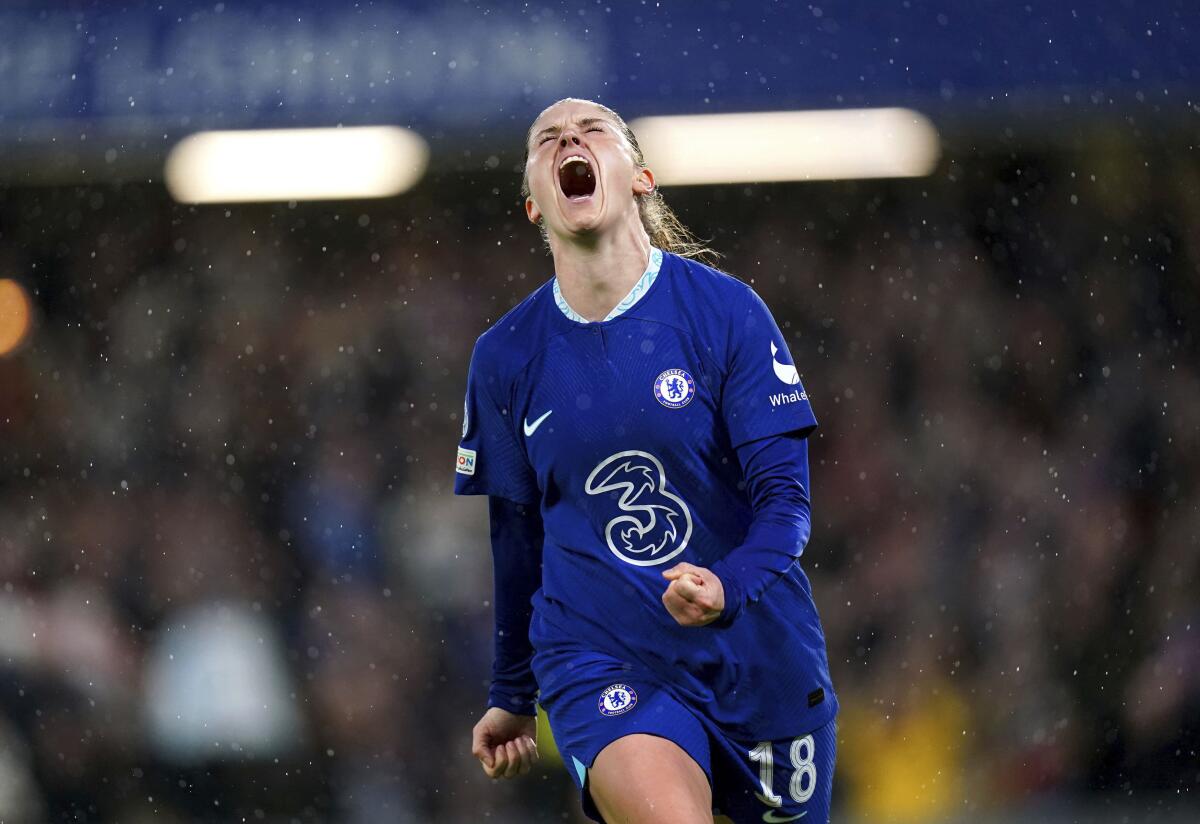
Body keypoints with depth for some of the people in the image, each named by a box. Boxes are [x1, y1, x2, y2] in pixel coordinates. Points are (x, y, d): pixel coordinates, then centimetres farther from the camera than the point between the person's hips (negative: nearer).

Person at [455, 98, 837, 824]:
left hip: (756, 650, 1)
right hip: (601, 667, -1)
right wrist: (512, 696, 21)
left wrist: (727, 587, -27)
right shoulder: (506, 355, 1)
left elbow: (786, 495, -6)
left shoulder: (725, 309, -5)